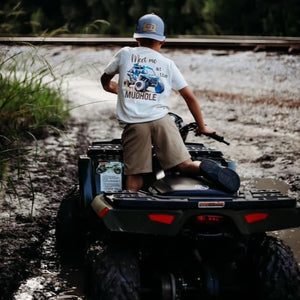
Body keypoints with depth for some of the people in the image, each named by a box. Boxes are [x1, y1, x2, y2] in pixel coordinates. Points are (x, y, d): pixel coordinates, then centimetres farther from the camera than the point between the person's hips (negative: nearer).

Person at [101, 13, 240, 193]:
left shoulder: (125, 54, 17)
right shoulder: (168, 64, 17)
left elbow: (105, 81, 32)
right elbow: (190, 97, 16)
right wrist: (202, 127, 26)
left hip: (133, 123, 0)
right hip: (161, 119, 0)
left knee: (134, 180, -5)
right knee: (185, 166, -5)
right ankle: (205, 168, -35)